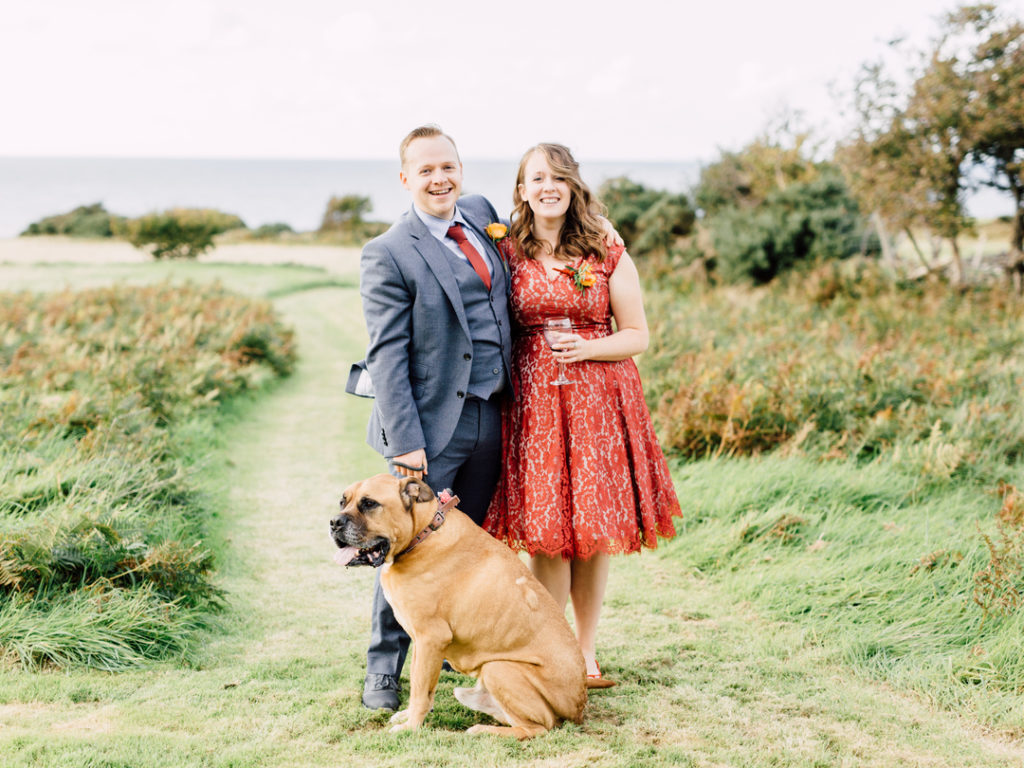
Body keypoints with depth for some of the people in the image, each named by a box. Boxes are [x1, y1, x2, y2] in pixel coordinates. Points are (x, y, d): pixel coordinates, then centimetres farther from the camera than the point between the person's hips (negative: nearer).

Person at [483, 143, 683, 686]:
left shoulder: (609, 257, 3)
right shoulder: (507, 254, 5)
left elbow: (637, 336, 4)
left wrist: (586, 348, -11)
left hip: (600, 401, 0)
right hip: (532, 402, 0)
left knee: (595, 531, 4)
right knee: (546, 531, -2)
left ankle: (586, 650, 19)